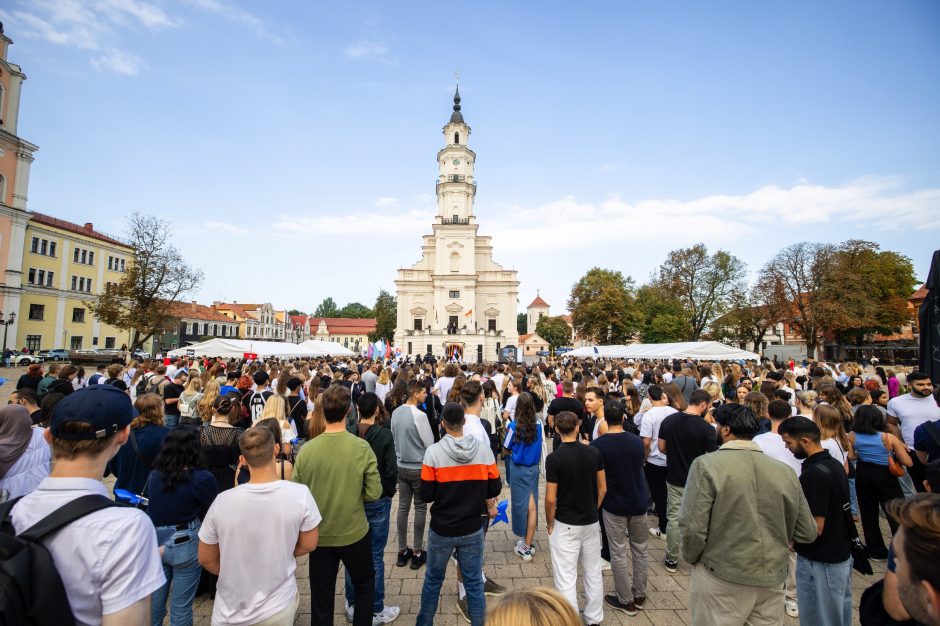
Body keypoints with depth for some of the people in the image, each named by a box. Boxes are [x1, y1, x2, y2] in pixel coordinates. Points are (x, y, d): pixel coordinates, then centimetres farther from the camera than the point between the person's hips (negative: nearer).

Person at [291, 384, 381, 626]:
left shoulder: (306, 449, -14)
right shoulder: (361, 447, -20)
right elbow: (374, 493, -15)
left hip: (319, 535, 2)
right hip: (354, 533, -1)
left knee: (321, 597, 19)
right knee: (365, 584, 24)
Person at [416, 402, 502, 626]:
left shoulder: (433, 451, -18)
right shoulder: (484, 450, -12)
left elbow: (426, 495, -14)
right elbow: (495, 489, -4)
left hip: (441, 530, 0)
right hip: (472, 529, 1)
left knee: (433, 581, 21)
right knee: (474, 583, 16)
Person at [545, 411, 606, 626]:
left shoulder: (554, 458, -20)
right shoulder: (594, 452, -6)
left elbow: (551, 499, -17)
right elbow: (603, 489, 2)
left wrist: (549, 523, 0)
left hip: (565, 525, -5)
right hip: (591, 522, 5)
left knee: (566, 578, 7)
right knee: (593, 573, 21)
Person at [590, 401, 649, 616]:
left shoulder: (597, 445, -17)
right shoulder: (637, 441, -6)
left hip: (614, 505, -4)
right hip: (639, 502, 4)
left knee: (618, 553, 10)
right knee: (641, 549, 19)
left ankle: (626, 600, 21)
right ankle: (639, 594, 32)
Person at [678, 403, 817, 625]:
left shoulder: (706, 465, -17)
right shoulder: (786, 471, -3)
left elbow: (693, 528, -18)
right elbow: (807, 533, 4)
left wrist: (690, 557, 2)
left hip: (721, 581, -4)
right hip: (772, 581, 4)